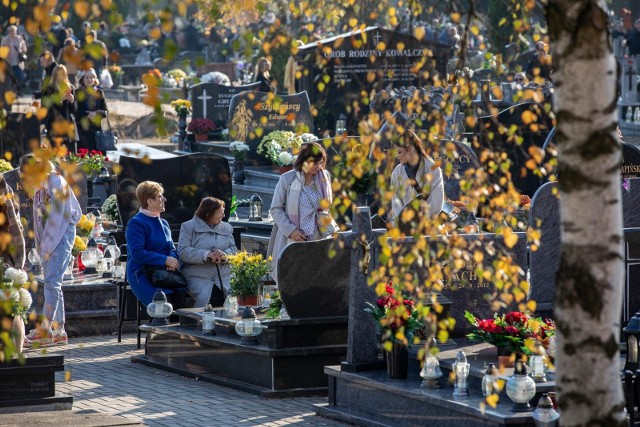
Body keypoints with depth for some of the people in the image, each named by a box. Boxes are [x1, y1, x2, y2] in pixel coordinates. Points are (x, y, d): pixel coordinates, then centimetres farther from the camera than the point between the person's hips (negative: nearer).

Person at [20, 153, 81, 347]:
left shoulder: (56, 183, -14)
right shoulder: (39, 187, 11)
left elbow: (57, 218, -16)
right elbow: (39, 218, 13)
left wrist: (47, 246, -14)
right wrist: (40, 244, 5)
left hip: (62, 235, -9)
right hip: (47, 239, 9)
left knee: (52, 282, -14)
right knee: (52, 284, 7)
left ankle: (45, 330, -18)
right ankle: (59, 331, 9)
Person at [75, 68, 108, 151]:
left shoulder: (99, 92, 12)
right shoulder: (78, 93, 3)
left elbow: (105, 111, 7)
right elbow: (75, 111, -3)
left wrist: (96, 113, -11)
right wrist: (87, 114, -16)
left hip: (96, 127, 3)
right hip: (82, 128, -3)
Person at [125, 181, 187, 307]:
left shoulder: (163, 223, 21)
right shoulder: (135, 223, -4)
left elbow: (172, 248, 20)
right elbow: (137, 254, -14)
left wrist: (173, 260, -5)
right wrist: (165, 260, -17)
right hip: (141, 275, -6)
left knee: (180, 296, -23)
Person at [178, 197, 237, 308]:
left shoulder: (226, 228, 18)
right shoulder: (189, 227, 3)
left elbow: (234, 249, 11)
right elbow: (183, 252, -9)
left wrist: (225, 255, -14)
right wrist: (206, 255, -21)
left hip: (224, 277, 4)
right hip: (198, 277, -4)